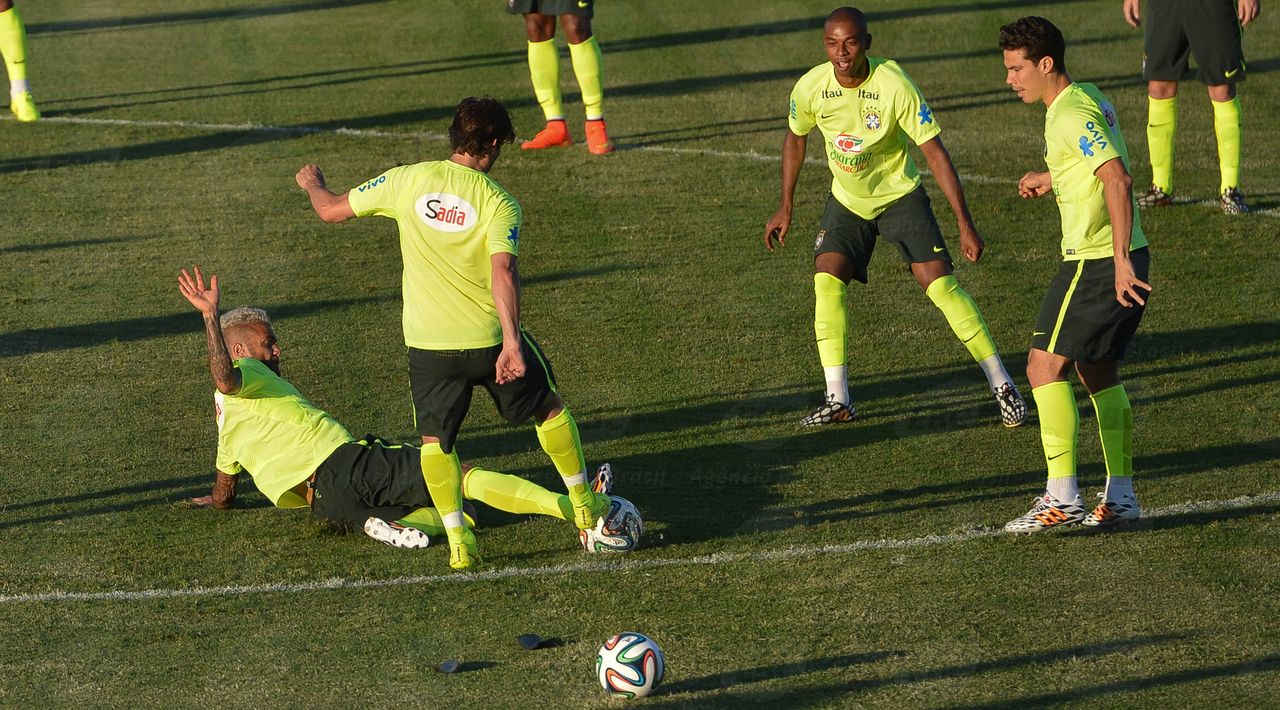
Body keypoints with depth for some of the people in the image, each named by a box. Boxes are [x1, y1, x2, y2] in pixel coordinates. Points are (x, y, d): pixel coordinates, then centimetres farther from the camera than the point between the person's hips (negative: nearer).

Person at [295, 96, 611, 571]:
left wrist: (313, 184, 28)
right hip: (488, 338, -1)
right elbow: (502, 272, -25)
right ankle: (584, 505, 32)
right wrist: (511, 342, -31)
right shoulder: (499, 203, -10)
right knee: (548, 408, 22)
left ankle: (458, 539, 4)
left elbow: (332, 211, 6)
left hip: (428, 344, 1)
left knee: (435, 438, 17)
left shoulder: (408, 180, -4)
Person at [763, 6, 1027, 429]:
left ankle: (1003, 387, -1)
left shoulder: (893, 85, -27)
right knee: (826, 280, -15)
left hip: (900, 196, -3)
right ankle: (837, 400, -7)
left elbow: (935, 153, -23)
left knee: (940, 285, -13)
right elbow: (795, 139, 6)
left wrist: (965, 225, -25)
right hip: (846, 201, 3)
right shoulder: (810, 88, -16)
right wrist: (786, 208, 8)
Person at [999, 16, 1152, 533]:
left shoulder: (1070, 116, -17)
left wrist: (1119, 261, -28)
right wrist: (1054, 180, 19)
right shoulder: (1090, 99, 14)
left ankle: (1061, 496, -9)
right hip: (1125, 257, 10)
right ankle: (1120, 496, 18)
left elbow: (1117, 180, -26)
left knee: (1044, 367, -7)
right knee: (1098, 371, 17)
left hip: (1096, 260, -10)